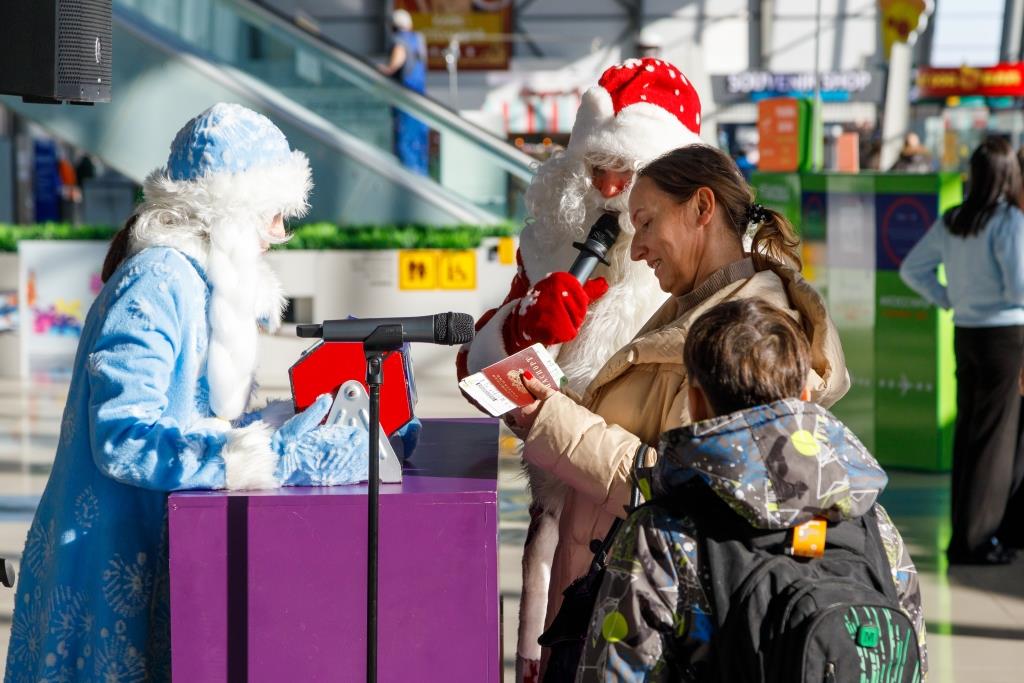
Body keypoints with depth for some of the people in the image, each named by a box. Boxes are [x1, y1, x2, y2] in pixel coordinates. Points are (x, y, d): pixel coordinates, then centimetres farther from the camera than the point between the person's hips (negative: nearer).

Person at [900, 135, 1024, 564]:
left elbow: (912, 269, 9)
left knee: (968, 431, 12)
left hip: (965, 334, 7)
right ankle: (971, 540, 2)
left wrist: (949, 300, 11)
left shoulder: (951, 221, 5)